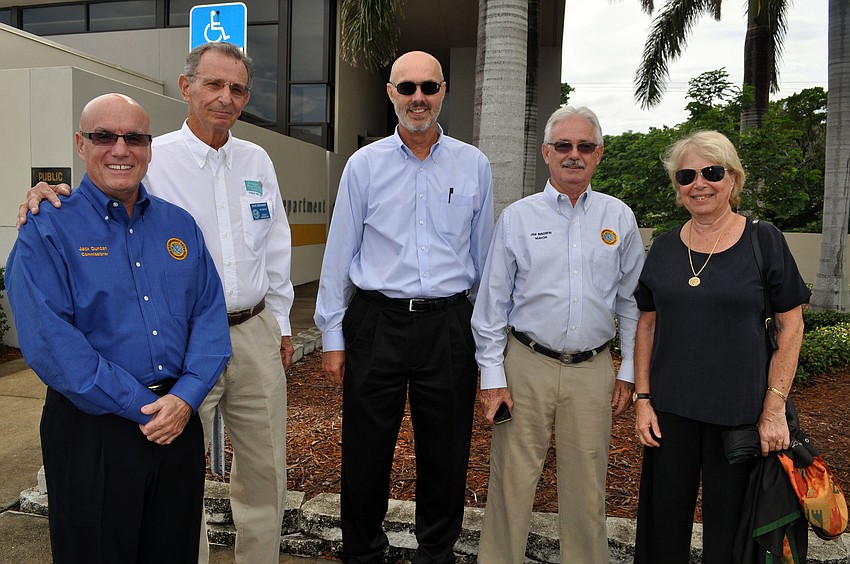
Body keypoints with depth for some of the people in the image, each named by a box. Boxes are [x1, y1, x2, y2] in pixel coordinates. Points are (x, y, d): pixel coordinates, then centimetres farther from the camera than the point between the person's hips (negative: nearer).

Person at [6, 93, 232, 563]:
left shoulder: (180, 225, 8)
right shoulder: (47, 232, -5)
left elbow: (210, 316, 3)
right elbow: (48, 341, -15)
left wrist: (185, 397, -11)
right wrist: (141, 408, -17)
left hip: (180, 421, 4)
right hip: (93, 432, -4)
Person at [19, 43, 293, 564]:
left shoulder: (257, 161, 9)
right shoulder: (151, 159, -5)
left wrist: (281, 322, 14)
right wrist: (48, 197, -28)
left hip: (256, 334, 5)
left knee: (265, 470, 16)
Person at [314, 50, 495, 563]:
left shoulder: (474, 166, 5)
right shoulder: (364, 165, 3)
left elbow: (483, 255, 9)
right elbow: (339, 254, 4)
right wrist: (333, 337, 3)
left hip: (449, 325, 1)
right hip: (377, 322, 0)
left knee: (446, 453, 12)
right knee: (367, 450, 10)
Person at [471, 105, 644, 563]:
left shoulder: (619, 218, 7)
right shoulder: (517, 217, 1)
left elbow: (632, 301, 11)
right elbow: (492, 302, 1)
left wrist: (628, 371, 8)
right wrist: (491, 376, -3)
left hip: (593, 371, 2)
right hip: (526, 366, -1)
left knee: (586, 489, 10)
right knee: (511, 482, 5)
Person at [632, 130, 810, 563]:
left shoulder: (764, 241, -4)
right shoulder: (665, 247, 4)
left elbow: (791, 327, -3)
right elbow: (646, 325, 7)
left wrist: (774, 408, -8)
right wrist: (642, 399, 1)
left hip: (741, 413, -2)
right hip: (670, 411, 3)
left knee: (730, 527, 11)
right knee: (664, 521, 12)